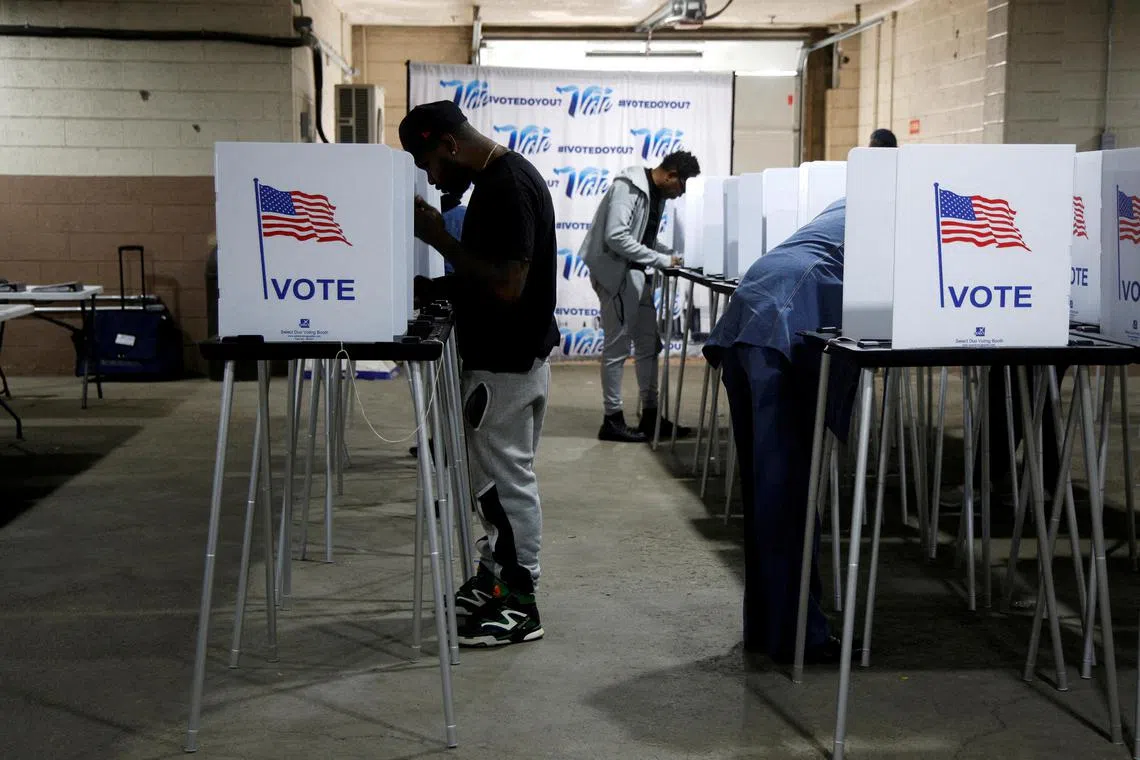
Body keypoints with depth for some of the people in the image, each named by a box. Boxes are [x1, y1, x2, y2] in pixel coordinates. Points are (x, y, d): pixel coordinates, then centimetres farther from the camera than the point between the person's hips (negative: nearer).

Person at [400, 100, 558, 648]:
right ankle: (495, 580, 29)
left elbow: (507, 284, -27)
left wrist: (438, 238, -21)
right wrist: (439, 288, 9)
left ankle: (518, 606, 8)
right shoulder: (496, 178, 10)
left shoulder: (508, 186, -22)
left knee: (504, 480, -1)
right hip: (496, 355, 10)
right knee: (496, 477, 17)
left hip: (507, 363, -10)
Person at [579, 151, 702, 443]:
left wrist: (673, 256, 3)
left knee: (649, 344, 11)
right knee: (618, 346, -3)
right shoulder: (628, 187, -17)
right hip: (616, 273, -9)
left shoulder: (657, 194, 11)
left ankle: (650, 415, 19)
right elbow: (616, 237, -26)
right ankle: (612, 420, 5)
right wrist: (661, 260, -23)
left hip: (637, 273, 9)